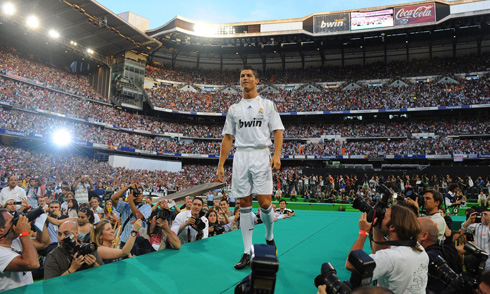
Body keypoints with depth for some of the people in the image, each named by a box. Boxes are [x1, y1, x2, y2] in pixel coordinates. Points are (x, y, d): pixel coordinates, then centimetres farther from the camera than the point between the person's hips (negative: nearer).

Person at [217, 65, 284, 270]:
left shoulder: (268, 105, 9)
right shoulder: (234, 109, 16)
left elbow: (277, 131, 3)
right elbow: (228, 138, 15)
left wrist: (277, 155, -13)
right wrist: (221, 165, 8)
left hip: (261, 155, -2)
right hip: (240, 157, 3)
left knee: (265, 203, -9)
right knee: (244, 204, 3)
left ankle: (269, 237, 22)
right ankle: (247, 253, 10)